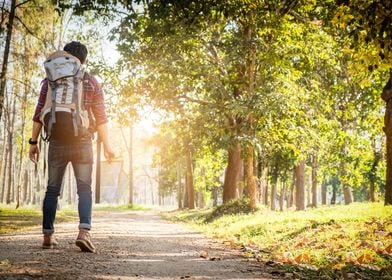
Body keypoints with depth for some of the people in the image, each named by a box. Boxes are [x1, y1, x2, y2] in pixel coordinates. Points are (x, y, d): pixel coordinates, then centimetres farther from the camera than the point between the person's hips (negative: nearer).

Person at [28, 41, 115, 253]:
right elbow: (100, 117, 1)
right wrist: (106, 145, 4)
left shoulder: (49, 81, 7)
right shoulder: (91, 82, 4)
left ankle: (48, 236, 9)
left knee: (52, 189, 9)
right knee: (84, 188, 0)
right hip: (82, 141, -1)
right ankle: (84, 232, -18)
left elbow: (39, 114, 4)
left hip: (57, 142, 2)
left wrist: (33, 142, 9)